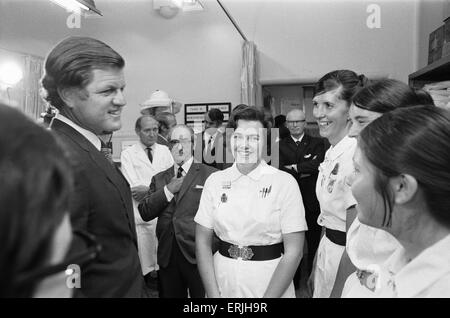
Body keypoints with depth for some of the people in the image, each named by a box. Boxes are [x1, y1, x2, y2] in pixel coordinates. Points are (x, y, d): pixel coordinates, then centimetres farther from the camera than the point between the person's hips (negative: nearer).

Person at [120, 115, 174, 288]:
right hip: (141, 215, -2)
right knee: (145, 265, 2)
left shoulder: (164, 151, 13)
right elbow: (133, 188, -7)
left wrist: (148, 189, -9)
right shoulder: (128, 154, 3)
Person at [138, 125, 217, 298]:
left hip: (197, 253, -4)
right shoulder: (159, 179, 12)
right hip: (167, 256, 4)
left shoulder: (209, 175, -3)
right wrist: (168, 190, -8)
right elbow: (144, 213, 3)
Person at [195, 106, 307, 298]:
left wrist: (268, 297, -17)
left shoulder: (285, 183, -11)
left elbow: (293, 251, -13)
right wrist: (214, 294, -10)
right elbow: (203, 241, -2)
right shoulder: (214, 181, -3)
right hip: (222, 279, 2)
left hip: (271, 283, -2)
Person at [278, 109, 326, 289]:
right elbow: (280, 171, -10)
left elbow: (318, 164, -16)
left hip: (312, 202, 0)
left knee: (314, 243, 12)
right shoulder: (280, 145, 3)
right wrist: (304, 171, -14)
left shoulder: (317, 143, 2)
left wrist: (295, 168, -13)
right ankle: (293, 280, 29)